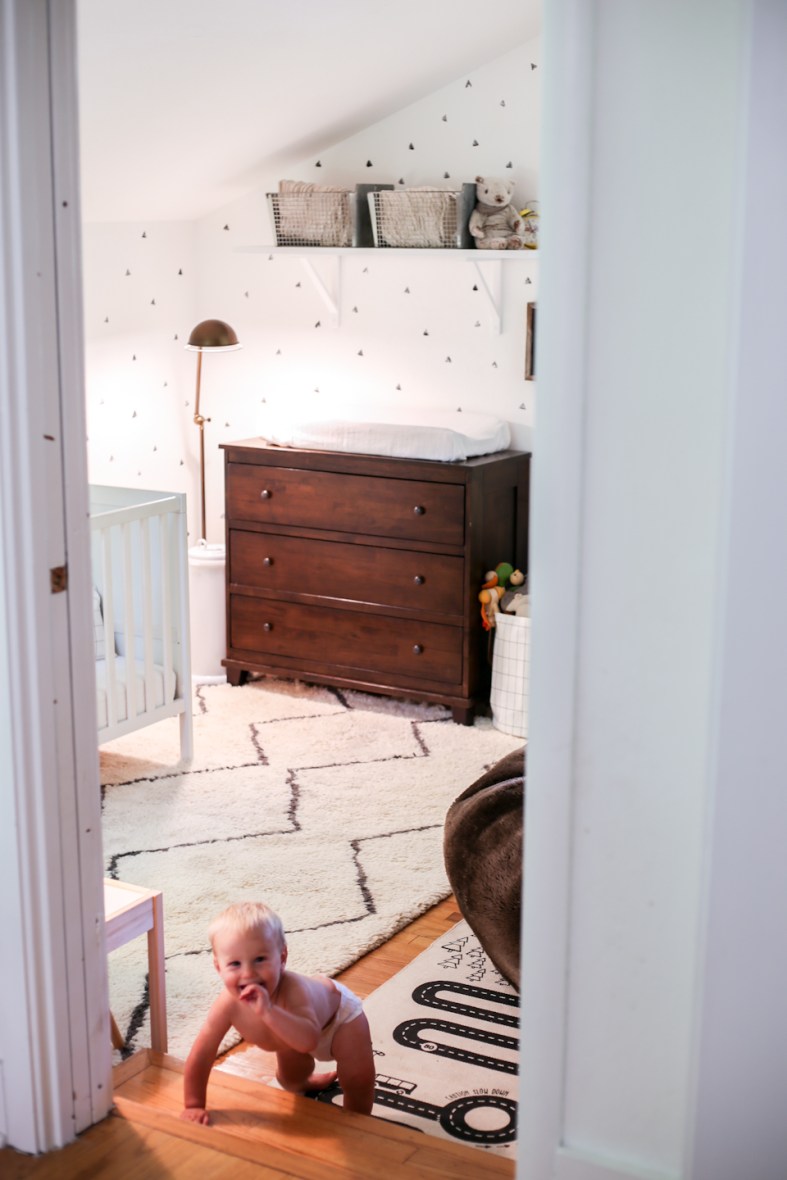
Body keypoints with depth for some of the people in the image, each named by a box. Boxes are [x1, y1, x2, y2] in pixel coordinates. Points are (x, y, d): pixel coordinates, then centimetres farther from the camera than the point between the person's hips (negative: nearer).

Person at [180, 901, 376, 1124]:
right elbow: (201, 1054, -26)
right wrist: (194, 1106, -23)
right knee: (290, 1080, 24)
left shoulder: (292, 990, -49)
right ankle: (306, 1082, 58)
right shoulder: (228, 1004, -38)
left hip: (339, 1011, -4)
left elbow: (309, 1041, -63)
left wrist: (269, 1011, -72)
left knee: (358, 1082, -14)